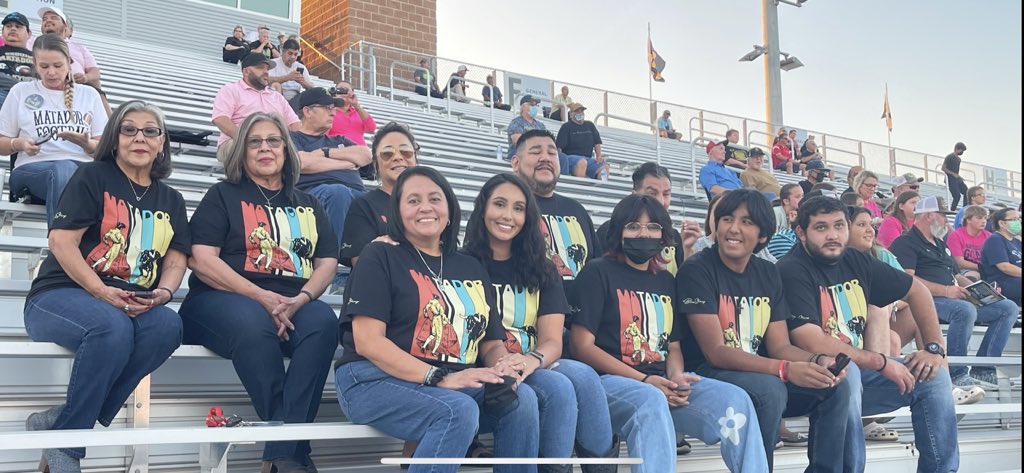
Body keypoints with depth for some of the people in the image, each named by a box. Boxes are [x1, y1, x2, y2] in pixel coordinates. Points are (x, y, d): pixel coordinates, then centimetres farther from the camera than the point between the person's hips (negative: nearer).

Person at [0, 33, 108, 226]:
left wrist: (87, 144, -8)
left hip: (81, 166, 1)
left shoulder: (89, 94, 19)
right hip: (32, 168, -1)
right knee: (64, 169, -39)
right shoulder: (20, 91, 17)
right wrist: (19, 144, -5)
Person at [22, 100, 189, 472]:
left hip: (136, 306, 4)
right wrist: (102, 292, -19)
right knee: (112, 326, -39)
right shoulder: (93, 177, 3)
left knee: (169, 325, -31)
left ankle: (58, 422, -24)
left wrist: (163, 292, -12)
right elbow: (61, 240, -7)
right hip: (60, 297, -4)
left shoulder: (170, 200, 19)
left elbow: (176, 259, 12)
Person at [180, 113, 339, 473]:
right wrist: (261, 297, -15)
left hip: (291, 305, 3)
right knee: (253, 325, -39)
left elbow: (327, 262, 13)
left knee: (323, 322, -32)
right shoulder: (223, 196, 12)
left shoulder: (308, 205, 23)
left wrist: (300, 299, -11)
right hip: (224, 299, -3)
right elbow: (202, 261, -2)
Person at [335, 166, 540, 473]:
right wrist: (439, 377, -20)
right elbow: (367, 341, -10)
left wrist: (503, 365, -10)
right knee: (459, 411, -33)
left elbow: (491, 343, 16)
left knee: (522, 398, -22)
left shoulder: (472, 269, 19)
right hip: (377, 381, -5)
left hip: (457, 385, 5)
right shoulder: (380, 257, 2)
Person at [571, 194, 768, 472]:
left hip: (661, 383, 6)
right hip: (609, 380, -5)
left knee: (735, 399, -20)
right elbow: (582, 346, -7)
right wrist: (644, 381, -15)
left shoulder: (665, 281, 21)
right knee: (652, 401, -39)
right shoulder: (597, 273, 2)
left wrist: (677, 376, -6)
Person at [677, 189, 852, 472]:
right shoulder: (696, 271, -12)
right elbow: (716, 352, -19)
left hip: (763, 376, 6)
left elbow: (780, 346, 5)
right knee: (770, 389, -33)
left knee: (836, 386, -12)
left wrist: (817, 361, -18)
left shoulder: (768, 274, 8)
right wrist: (786, 369, -30)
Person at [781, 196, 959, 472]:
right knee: (846, 372, -36)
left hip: (859, 370, 8)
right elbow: (813, 344, -27)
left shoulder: (856, 262, 4)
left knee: (934, 376, 3)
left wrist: (934, 348, 5)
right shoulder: (791, 272, -18)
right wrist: (881, 362, -19)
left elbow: (916, 291, 17)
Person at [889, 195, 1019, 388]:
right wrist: (945, 290, -22)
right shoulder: (906, 243, -2)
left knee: (1009, 308, -1)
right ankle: (956, 375, -26)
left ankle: (982, 370, -7)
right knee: (965, 310, -38)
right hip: (928, 300, -10)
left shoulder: (940, 244, 30)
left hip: (956, 299, 10)